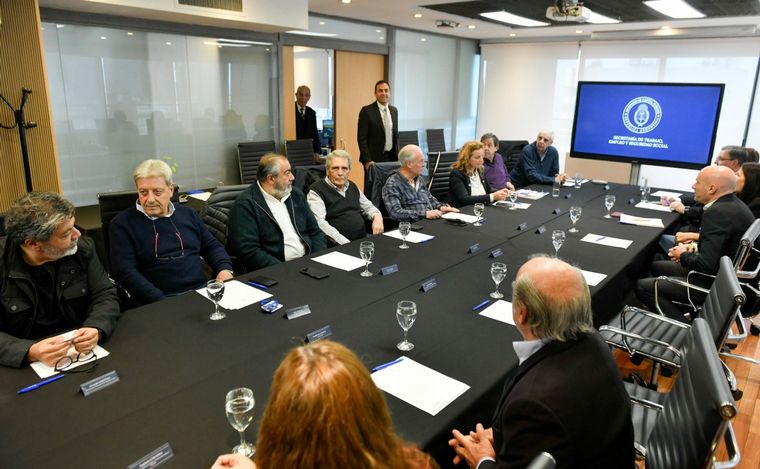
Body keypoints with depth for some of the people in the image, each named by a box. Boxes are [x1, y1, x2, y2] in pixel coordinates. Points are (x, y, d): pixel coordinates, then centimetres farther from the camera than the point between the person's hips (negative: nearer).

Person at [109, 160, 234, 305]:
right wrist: (163, 304, -18)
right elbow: (125, 272, -6)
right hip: (158, 304, -3)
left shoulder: (188, 214, 16)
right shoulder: (122, 224, 3)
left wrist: (224, 269, 0)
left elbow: (212, 246, 23)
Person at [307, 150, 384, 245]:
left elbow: (368, 207, 30)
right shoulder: (317, 191, -5)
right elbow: (320, 223, -18)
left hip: (364, 240, 6)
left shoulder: (352, 187, 17)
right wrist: (345, 243, -27)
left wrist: (377, 216, 5)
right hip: (338, 246, -6)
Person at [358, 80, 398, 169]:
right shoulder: (367, 111, -6)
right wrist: (367, 161, -16)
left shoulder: (394, 110, 12)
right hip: (374, 159, -5)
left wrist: (397, 156, 11)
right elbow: (361, 138, -9)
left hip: (392, 157, 5)